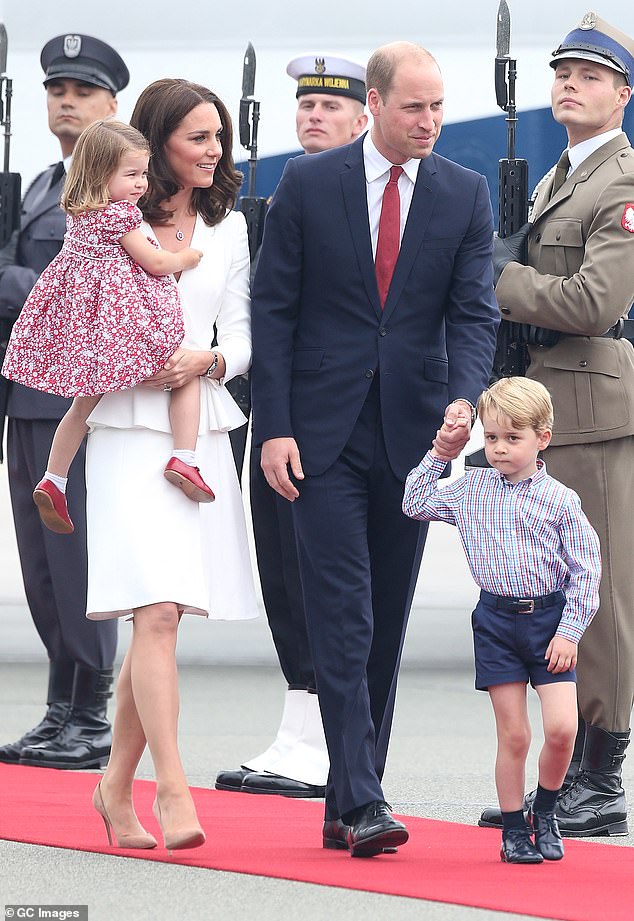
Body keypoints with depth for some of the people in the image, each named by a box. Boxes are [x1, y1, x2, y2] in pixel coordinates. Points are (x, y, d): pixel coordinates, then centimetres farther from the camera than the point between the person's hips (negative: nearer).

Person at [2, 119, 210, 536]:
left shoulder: (79, 214, 10)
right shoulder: (120, 215, -15)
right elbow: (154, 263, -13)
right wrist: (188, 258, 5)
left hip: (79, 314, 8)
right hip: (122, 315, -8)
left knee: (85, 403, 20)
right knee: (187, 374, 4)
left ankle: (53, 481, 18)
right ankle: (184, 459, -12)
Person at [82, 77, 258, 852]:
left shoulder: (228, 227, 13)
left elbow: (240, 336, 11)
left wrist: (205, 360, -10)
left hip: (202, 436, 5)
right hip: (129, 432, -4)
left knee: (159, 619, 7)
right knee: (156, 613, -16)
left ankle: (117, 785, 18)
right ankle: (171, 789, -18)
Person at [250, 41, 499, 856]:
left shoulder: (464, 195, 4)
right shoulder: (308, 185, -1)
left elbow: (474, 312, 0)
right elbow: (272, 309, 0)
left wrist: (464, 397, -19)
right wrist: (274, 427, -8)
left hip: (411, 433, 3)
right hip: (324, 435, -3)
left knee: (386, 626, 6)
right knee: (343, 619, -11)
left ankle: (347, 805, 14)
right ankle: (361, 805, -16)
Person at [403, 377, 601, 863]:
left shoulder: (560, 500, -4)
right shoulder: (472, 489, 6)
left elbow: (586, 569, -3)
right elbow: (415, 504, 15)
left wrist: (569, 631, -8)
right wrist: (438, 456, 7)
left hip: (550, 616, -2)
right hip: (497, 619, 2)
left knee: (561, 727, -12)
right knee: (513, 735, 1)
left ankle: (545, 814, 12)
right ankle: (514, 830, 12)